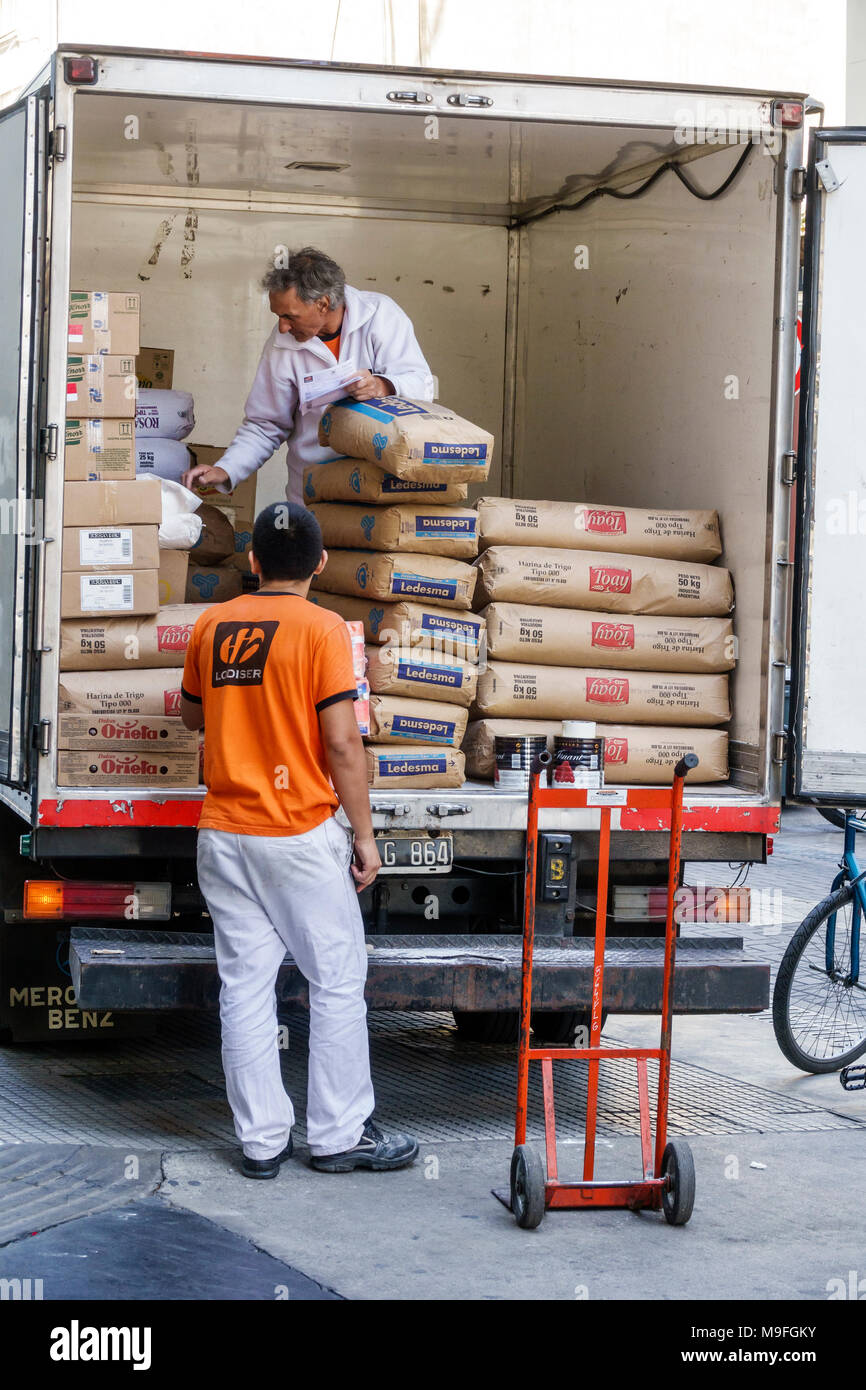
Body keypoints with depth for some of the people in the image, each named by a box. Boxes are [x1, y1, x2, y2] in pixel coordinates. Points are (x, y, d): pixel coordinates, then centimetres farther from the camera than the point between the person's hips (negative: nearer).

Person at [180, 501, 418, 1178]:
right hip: (301, 835, -5)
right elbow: (341, 742, -14)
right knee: (338, 982, 7)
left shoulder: (212, 626, 5)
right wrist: (365, 835, -7)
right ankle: (340, 1134, 10)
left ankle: (262, 1140, 11)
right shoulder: (323, 629, -10)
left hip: (225, 834, 5)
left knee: (245, 987, 7)